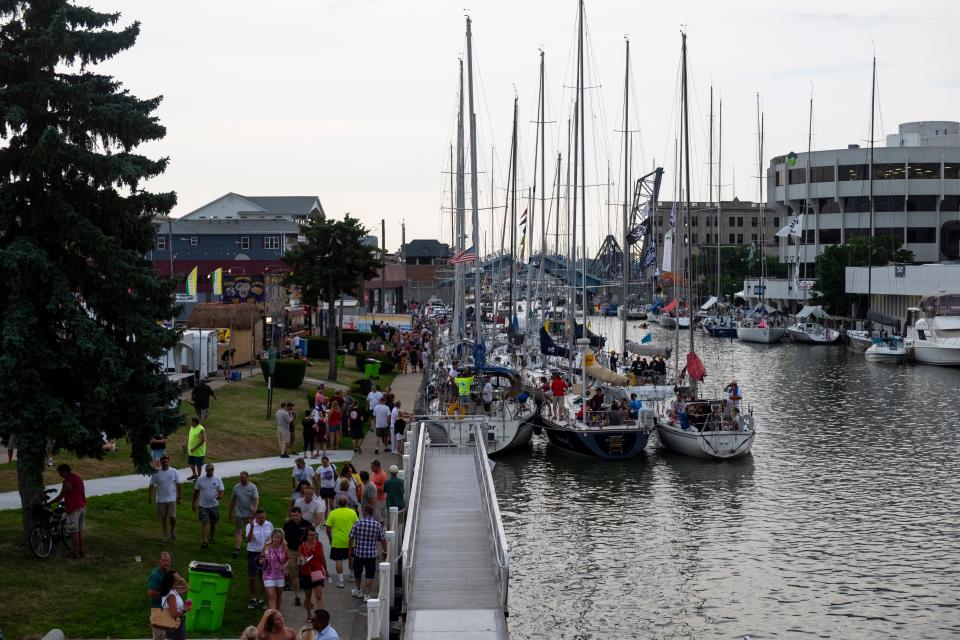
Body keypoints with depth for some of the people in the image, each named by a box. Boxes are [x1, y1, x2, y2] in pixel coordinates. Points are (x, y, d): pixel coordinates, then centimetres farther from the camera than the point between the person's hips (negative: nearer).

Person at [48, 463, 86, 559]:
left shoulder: (67, 482, -15)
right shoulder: (78, 478, 12)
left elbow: (60, 497, -14)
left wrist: (48, 503, -5)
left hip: (74, 509, -9)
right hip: (82, 507, 9)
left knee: (73, 531, -2)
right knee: (80, 530, 13)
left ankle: (76, 552, 1)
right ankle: (81, 551, 16)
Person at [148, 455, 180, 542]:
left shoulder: (174, 471, -2)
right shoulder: (156, 473, -3)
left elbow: (178, 484, 4)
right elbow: (151, 486, 2)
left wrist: (178, 497, 4)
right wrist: (149, 497, 0)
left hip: (172, 499, -1)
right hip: (160, 499, 1)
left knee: (172, 517, -8)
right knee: (163, 518, 7)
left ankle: (173, 530, 21)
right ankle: (166, 536, 20)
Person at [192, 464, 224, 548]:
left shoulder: (218, 479, -2)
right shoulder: (200, 479, 0)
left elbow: (221, 491, -4)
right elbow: (196, 491, 8)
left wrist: (220, 497, -27)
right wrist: (194, 503, 9)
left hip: (214, 505, 1)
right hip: (203, 505, -1)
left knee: (213, 523, 12)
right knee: (204, 522, -9)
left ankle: (212, 538, 32)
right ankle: (204, 541, -11)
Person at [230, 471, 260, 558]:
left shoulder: (253, 487, -4)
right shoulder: (236, 487, 3)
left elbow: (256, 498, -13)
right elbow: (232, 501, 10)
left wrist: (255, 508, -30)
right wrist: (231, 512, 12)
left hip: (250, 513, -1)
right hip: (239, 513, 1)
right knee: (238, 531, -7)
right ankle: (237, 549, -12)